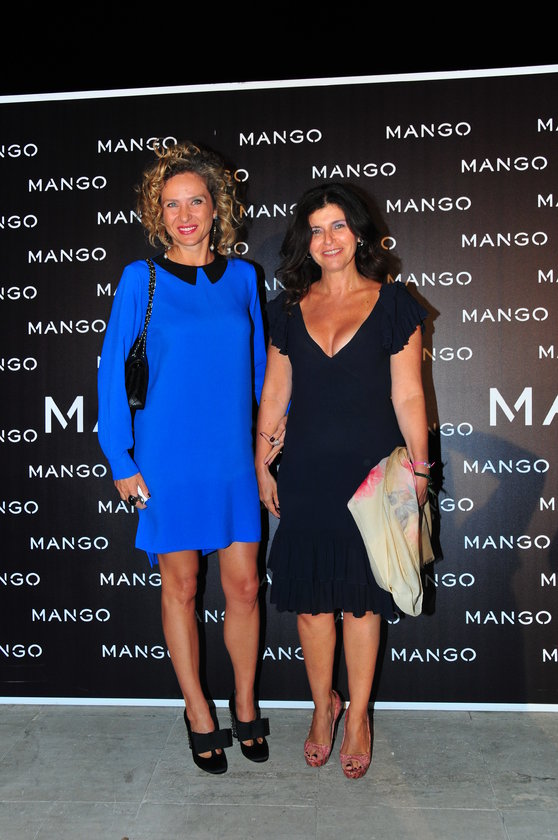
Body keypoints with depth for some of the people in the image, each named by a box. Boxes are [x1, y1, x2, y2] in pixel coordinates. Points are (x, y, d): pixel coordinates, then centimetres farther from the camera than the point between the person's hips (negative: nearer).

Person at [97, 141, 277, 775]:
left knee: (243, 586, 8)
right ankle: (198, 715, 28)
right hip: (169, 460, -2)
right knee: (181, 588, 10)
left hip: (233, 458, 3)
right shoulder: (140, 278, -3)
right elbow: (113, 372, -3)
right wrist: (121, 461, -6)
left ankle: (245, 705, 30)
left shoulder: (240, 276, 5)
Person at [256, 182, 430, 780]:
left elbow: (407, 395, 0)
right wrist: (262, 466, 9)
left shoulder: (392, 304, 0)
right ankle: (323, 705, 32)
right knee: (310, 598, 9)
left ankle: (357, 716, 27)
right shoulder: (289, 309, 7)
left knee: (360, 599, 8)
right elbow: (274, 393, 11)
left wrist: (418, 468, -4)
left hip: (370, 472, -2)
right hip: (306, 473, 2)